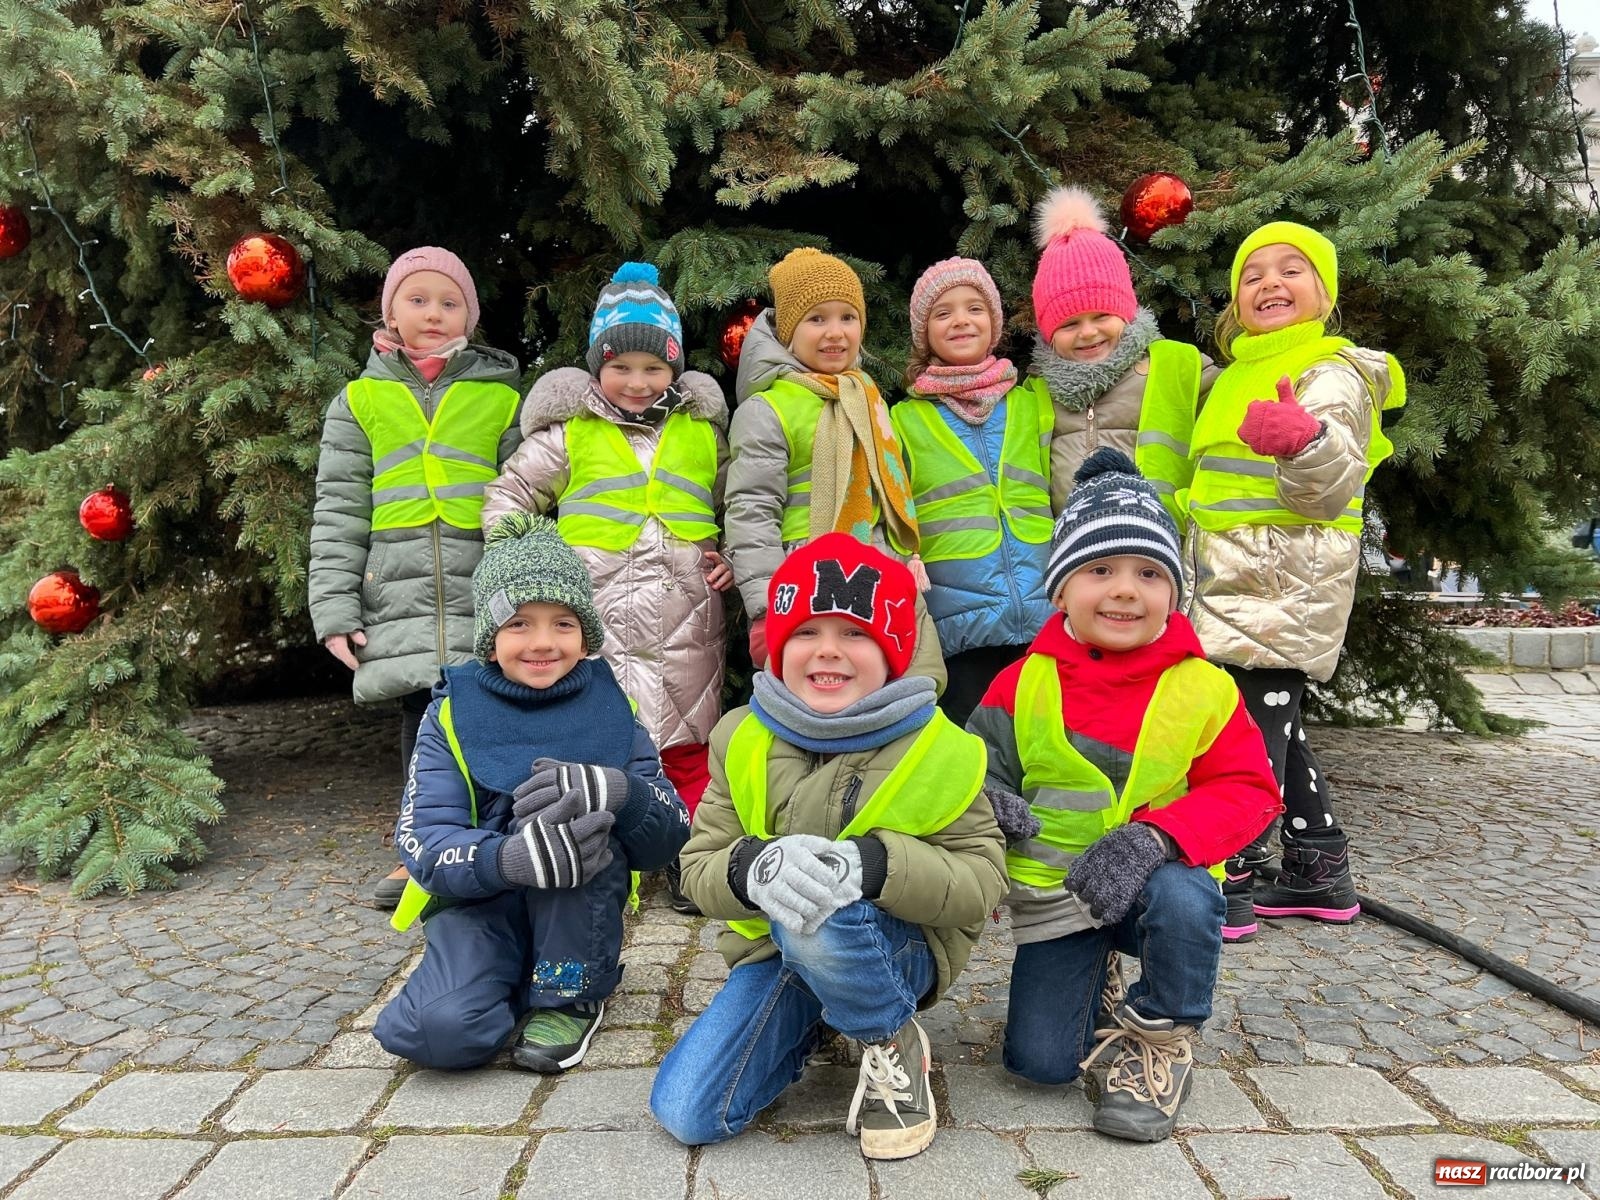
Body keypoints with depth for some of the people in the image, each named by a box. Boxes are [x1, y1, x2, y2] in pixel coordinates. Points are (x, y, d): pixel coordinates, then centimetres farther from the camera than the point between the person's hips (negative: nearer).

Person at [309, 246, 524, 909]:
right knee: (422, 715, 2)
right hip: (400, 593, 1)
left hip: (484, 591, -1)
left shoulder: (501, 397, 11)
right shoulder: (360, 400, 13)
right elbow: (338, 511, 9)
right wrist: (334, 608, 1)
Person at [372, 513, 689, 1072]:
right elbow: (422, 843, -17)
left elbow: (670, 838, -10)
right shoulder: (453, 714, -5)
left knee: (580, 814, -29)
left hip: (580, 913, 1)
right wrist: (508, 857, -40)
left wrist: (618, 791, -35)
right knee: (441, 1030, -29)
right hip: (480, 899, -1)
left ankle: (568, 994, -10)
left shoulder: (609, 708, -3)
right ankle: (510, 981, 5)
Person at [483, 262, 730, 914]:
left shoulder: (702, 431, 12)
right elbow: (507, 497, 10)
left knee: (688, 741, 7)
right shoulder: (569, 433, 5)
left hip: (684, 615, 2)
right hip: (595, 612, -2)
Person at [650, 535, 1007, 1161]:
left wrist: (873, 864, -36)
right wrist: (753, 867, -32)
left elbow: (981, 879, -16)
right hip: (773, 948, 4)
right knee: (685, 1113, -12)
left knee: (817, 925, -38)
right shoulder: (743, 740, -5)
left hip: (898, 947, -3)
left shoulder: (939, 751, -12)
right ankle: (808, 1021, 17)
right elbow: (699, 868, -6)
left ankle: (893, 1043, -5)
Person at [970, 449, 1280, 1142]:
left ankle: (1161, 1037, -3)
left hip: (1156, 882, -1)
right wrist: (990, 801, -23)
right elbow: (980, 766, 2)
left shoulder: (1203, 689, -9)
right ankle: (1100, 985, 31)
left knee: (1182, 900, -37)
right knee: (1038, 1060, -5)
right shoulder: (1024, 683, -6)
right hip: (1052, 894, 2)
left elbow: (1247, 791, -11)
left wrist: (1158, 836, -28)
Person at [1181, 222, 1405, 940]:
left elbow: (1332, 484, -23)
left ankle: (1228, 885, 1)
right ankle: (1321, 876, 28)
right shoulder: (1237, 379, 18)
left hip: (1286, 589, -9)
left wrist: (1305, 441, -41)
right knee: (1277, 729, 15)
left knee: (1250, 726, -7)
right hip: (1235, 587, 9)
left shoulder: (1330, 374, -9)